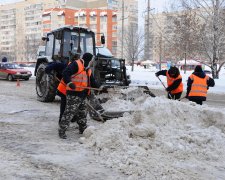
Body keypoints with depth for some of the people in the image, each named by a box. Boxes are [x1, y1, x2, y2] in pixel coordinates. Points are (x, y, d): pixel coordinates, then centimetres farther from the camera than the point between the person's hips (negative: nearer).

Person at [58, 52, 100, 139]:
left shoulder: (88, 69, 21)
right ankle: (62, 131, -4)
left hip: (82, 95, 9)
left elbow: (92, 82, 23)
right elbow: (65, 73, -19)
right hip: (73, 94, -9)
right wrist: (69, 83, -33)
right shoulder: (75, 64, -8)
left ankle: (83, 129, 34)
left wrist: (99, 87, 8)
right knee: (69, 113, -10)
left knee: (82, 114, 19)